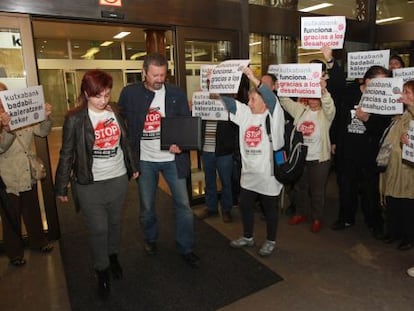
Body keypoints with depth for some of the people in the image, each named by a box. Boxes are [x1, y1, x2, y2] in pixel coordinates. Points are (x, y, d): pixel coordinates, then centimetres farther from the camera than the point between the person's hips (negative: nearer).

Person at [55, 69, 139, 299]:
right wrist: (61, 187, -3)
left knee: (114, 222, 19)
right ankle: (102, 271, 26)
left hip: (118, 179, 4)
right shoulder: (75, 119, -10)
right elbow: (67, 154, -6)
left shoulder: (115, 112, 1)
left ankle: (113, 257, 43)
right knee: (98, 229, 4)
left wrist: (132, 167, 16)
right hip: (89, 184, -3)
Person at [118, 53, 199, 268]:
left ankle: (186, 248, 20)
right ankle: (150, 239, 40)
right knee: (146, 206, 14)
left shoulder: (176, 94, -2)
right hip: (144, 160, 0)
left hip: (172, 158, 0)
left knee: (183, 204, 3)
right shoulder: (129, 93, -2)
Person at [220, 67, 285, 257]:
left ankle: (270, 241, 31)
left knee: (270, 209, 10)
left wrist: (253, 79, -36)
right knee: (245, 206, 17)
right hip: (248, 173, 6)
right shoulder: (244, 113, 5)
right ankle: (248, 237, 37)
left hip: (268, 174, -6)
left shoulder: (274, 116, -11)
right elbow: (227, 101, 3)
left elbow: (272, 98, -29)